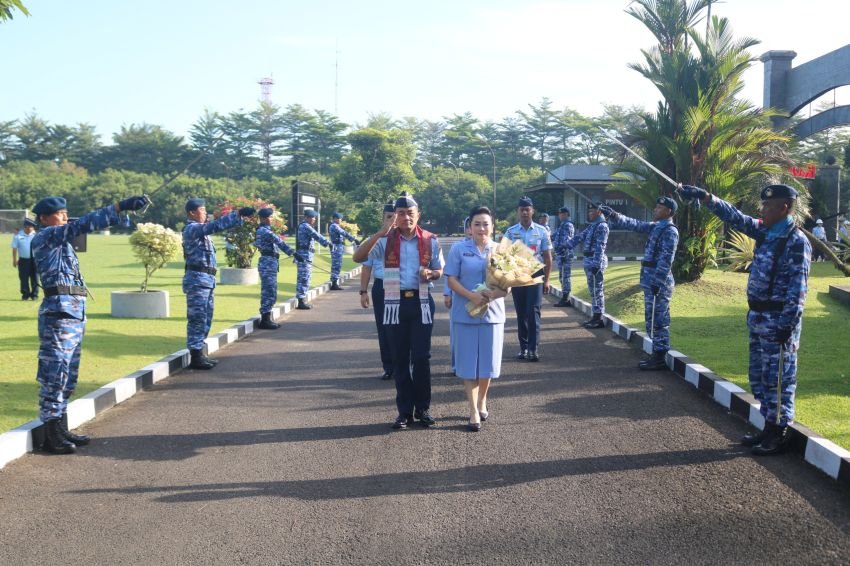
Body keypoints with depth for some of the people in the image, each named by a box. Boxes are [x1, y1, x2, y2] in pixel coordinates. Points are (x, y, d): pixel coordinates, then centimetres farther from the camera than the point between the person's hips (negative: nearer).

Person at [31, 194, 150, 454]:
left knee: (67, 376, 13)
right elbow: (83, 224, -18)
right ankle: (51, 435, -2)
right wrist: (121, 206, -24)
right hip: (59, 312, -10)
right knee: (55, 375, -6)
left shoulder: (61, 241, 21)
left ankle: (60, 430, 20)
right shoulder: (45, 236, -8)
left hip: (73, 313, 10)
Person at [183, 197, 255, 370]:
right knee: (197, 319, -6)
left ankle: (199, 354, 20)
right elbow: (215, 225, -25)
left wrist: (239, 216, 3)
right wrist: (238, 214, -29)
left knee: (205, 319, 13)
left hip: (207, 279, 10)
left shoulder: (200, 229, 19)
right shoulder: (192, 228, -12)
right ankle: (195, 357, -3)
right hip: (197, 279, -10)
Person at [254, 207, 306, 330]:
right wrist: (294, 253, -25)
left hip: (269, 262, 10)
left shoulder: (263, 230, 17)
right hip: (268, 263, -10)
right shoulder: (265, 231, -15)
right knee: (269, 293, -8)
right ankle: (265, 321, -5)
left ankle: (266, 319, 17)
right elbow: (280, 243, -22)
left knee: (268, 292, 13)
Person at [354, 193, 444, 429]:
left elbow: (440, 270, 12)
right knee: (400, 358, 6)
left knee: (421, 356, 1)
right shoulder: (387, 240, -2)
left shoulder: (430, 240, 1)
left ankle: (423, 408, 15)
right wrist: (380, 233, -23)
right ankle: (405, 411, 14)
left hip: (421, 302, 0)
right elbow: (358, 257, -15)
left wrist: (430, 273, -13)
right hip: (395, 303, 0)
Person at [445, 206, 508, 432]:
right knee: (468, 363, 0)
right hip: (465, 313, -1)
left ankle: (482, 401, 30)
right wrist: (471, 296, -19)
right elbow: (452, 280, -4)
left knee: (487, 362, 7)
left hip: (492, 313, 2)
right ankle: (474, 412, 5)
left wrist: (493, 294, -19)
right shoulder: (459, 249, 0)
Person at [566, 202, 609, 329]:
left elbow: (600, 247, -20)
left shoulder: (602, 226, -14)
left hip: (595, 262, -10)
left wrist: (596, 265, -24)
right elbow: (580, 237, 19)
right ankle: (595, 316, 19)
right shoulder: (592, 225, 16)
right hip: (588, 261, 10)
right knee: (593, 290, 13)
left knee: (597, 290, -5)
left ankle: (598, 319, -2)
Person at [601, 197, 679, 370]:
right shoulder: (655, 227, 15)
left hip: (658, 283, -10)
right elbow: (634, 224, 19)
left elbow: (665, 260, -19)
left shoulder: (670, 230, -13)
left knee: (658, 320, -6)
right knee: (654, 320, 13)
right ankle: (657, 355, 19)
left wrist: (657, 283, -23)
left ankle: (660, 359, -1)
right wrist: (613, 215, 9)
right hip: (651, 281, 10)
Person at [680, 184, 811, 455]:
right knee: (759, 377, 15)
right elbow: (735, 217, 13)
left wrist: (787, 325, -21)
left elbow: (798, 288, -19)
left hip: (777, 320, -9)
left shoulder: (797, 242, -16)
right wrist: (705, 197, 4)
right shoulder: (765, 232, 8)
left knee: (778, 378, 0)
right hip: (757, 316, 9)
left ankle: (778, 434, 9)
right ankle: (769, 427, 26)